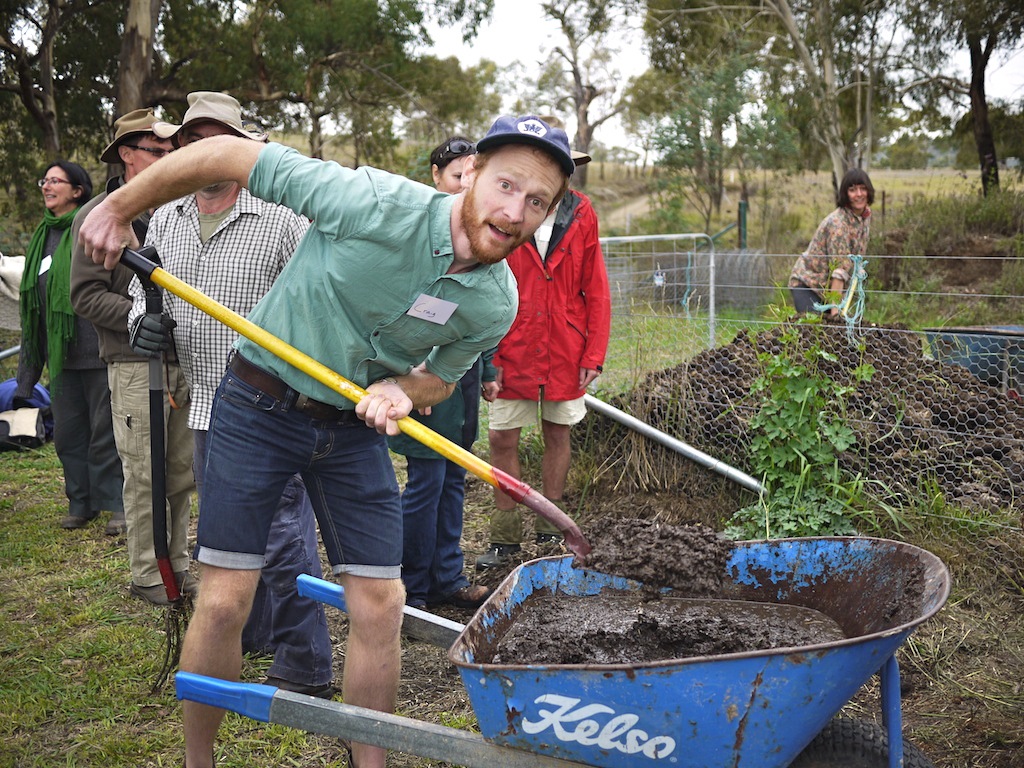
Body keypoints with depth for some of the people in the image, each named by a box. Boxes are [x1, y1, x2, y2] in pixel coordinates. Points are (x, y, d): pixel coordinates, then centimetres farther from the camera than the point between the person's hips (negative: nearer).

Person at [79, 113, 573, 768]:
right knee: (225, 601, -3)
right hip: (262, 402, -4)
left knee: (380, 606, 1)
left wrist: (402, 388, -18)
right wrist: (119, 208, -11)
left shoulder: (496, 305, -12)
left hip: (355, 426, 4)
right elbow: (230, 154, -20)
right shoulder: (378, 204, -27)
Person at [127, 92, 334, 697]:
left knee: (283, 535, -5)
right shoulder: (165, 220, 10)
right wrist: (144, 322, -4)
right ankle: (248, 635, 39)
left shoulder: (280, 218, -10)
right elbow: (143, 287, 20)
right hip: (209, 405, 7)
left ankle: (306, 668, 7)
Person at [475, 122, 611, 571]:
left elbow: (596, 292, 2)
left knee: (558, 435, 12)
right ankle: (504, 538, 17)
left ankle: (549, 532, 26)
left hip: (566, 352, 2)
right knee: (502, 439, 3)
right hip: (513, 350, -1)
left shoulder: (581, 215, 0)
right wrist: (487, 358, -10)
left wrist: (594, 353, -3)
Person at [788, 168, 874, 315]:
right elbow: (839, 269, -31)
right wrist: (835, 312, -34)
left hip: (829, 288, 8)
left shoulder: (866, 215, 1)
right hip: (807, 283, -8)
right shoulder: (838, 223, -25)